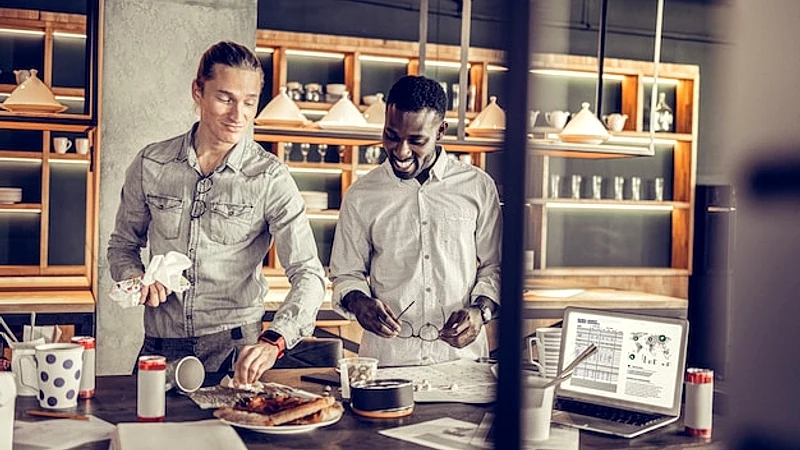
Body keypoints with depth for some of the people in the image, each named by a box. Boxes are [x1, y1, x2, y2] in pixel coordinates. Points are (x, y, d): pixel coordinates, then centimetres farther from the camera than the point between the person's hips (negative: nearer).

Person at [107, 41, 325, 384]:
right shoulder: (150, 164, -1)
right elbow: (123, 244, 14)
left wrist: (273, 341, -32)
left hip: (236, 351, -2)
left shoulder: (270, 178, -9)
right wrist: (135, 278, -9)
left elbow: (307, 273, -15)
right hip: (160, 348, 2)